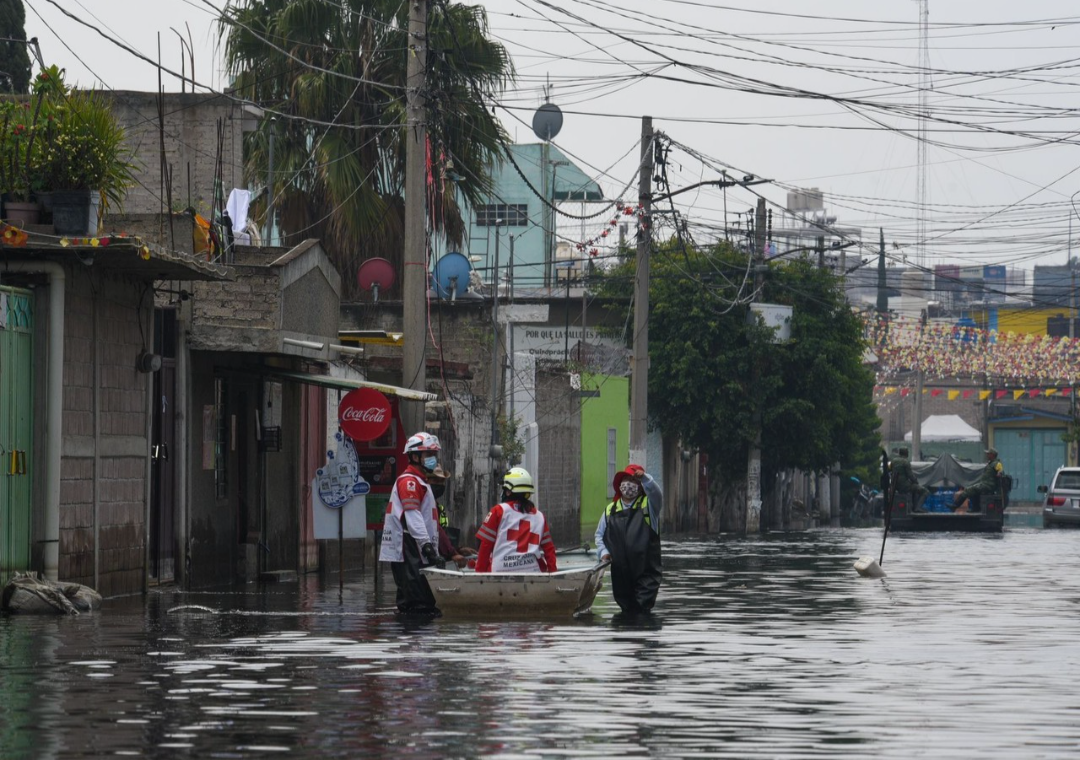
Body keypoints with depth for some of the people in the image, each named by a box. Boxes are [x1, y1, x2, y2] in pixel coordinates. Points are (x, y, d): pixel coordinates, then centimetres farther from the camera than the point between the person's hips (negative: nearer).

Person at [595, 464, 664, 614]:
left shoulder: (648, 506, 2)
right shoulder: (610, 510, 12)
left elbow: (656, 493, -21)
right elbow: (599, 534, 22)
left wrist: (644, 478, -38)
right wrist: (603, 551, 4)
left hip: (646, 573, -4)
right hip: (620, 574, 4)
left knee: (642, 610, -10)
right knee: (626, 609, 10)